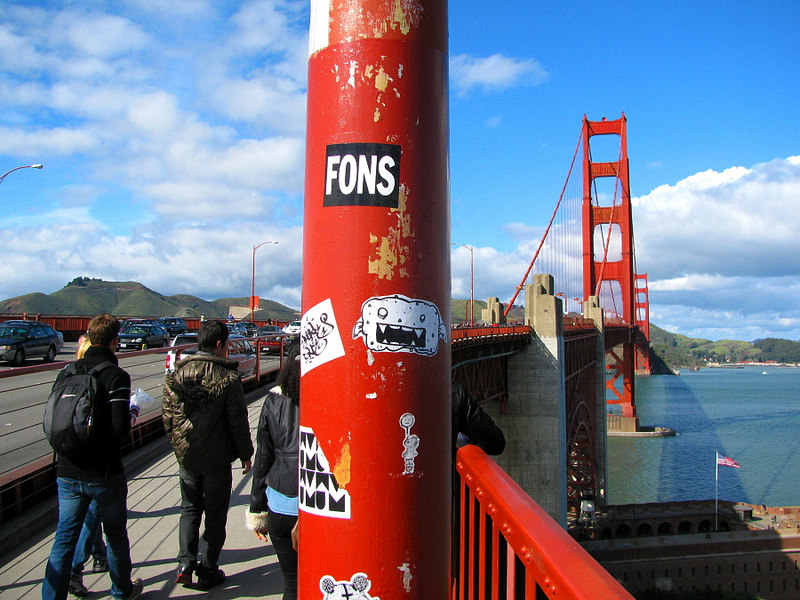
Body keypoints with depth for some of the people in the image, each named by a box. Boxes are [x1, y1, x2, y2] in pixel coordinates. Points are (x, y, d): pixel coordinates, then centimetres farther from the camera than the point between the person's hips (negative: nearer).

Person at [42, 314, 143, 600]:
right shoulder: (115, 376, -15)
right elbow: (120, 428, -20)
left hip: (67, 472, 4)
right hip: (105, 472, -4)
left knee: (64, 539, 11)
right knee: (115, 534, 15)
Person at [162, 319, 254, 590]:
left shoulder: (176, 374, -3)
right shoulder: (227, 379, -15)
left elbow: (167, 415, 4)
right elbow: (238, 422, -11)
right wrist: (245, 455, 1)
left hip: (186, 457, 4)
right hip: (217, 460, -4)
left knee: (189, 509, 21)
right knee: (215, 516, 10)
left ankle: (185, 564, 11)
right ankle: (207, 572, 17)